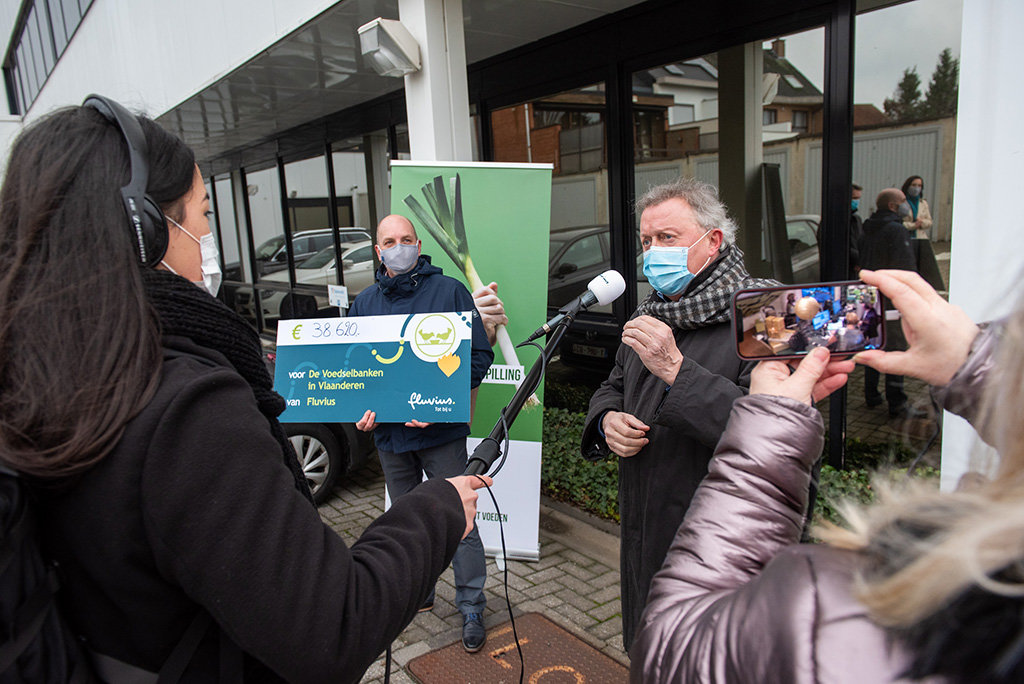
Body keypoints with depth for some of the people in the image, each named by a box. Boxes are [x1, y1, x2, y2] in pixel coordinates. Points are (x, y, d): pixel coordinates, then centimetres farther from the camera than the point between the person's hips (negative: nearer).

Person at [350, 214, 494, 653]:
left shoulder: (449, 291, -5)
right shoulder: (364, 302, 8)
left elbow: (480, 357, -8)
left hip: (441, 432, -4)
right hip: (388, 432, 5)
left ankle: (472, 608, 20)